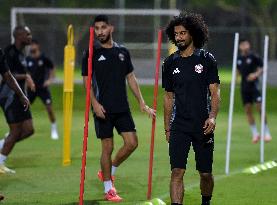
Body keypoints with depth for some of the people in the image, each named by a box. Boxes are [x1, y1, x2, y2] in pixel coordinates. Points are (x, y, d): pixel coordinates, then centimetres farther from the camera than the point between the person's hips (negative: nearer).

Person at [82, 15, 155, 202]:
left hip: (122, 107, 4)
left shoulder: (123, 52, 9)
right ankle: (109, 190, 8)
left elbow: (131, 78, 15)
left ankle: (109, 171, 20)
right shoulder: (91, 53, -1)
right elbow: (86, 81, -2)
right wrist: (95, 103, -15)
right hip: (103, 109, -4)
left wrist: (142, 103, 10)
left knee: (132, 143, -3)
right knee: (108, 147, -2)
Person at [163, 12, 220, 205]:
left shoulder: (207, 59, 1)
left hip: (203, 126, -1)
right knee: (177, 171, -13)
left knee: (206, 173, 8)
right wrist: (167, 128, 13)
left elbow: (215, 92, -1)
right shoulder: (170, 63, 8)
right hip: (179, 127, 1)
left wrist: (212, 117, -17)